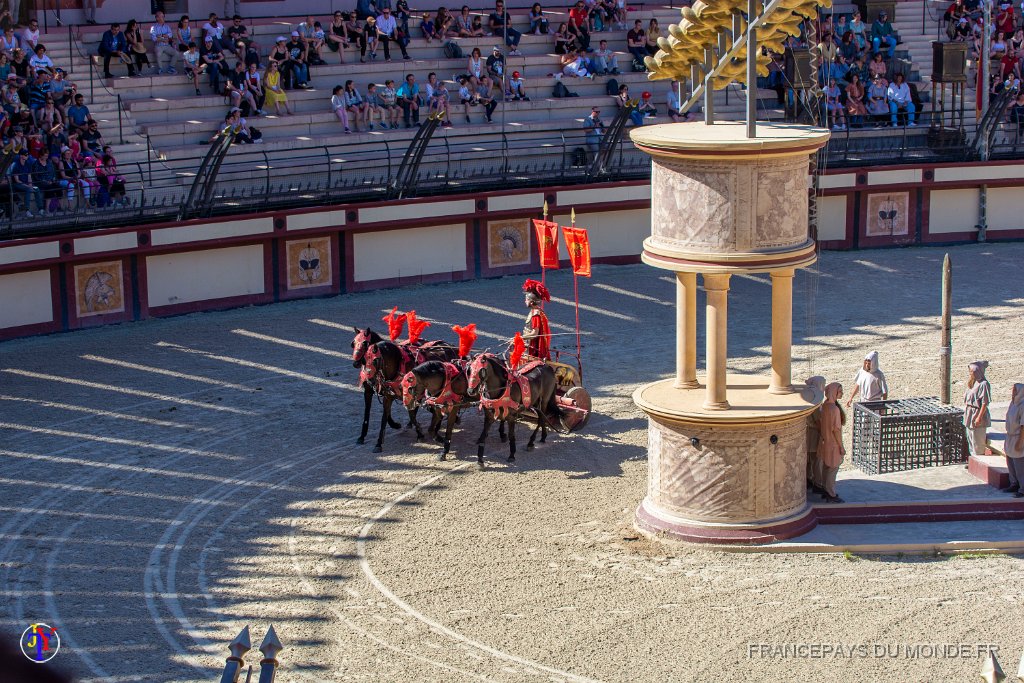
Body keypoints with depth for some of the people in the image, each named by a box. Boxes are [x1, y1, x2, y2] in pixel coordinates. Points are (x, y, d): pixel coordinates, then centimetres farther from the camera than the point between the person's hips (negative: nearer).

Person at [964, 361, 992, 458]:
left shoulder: (983, 384, -18)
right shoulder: (973, 383, 10)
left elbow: (985, 403, -20)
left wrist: (979, 418, -22)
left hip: (977, 416, -10)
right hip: (970, 416, 10)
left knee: (978, 443, -1)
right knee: (970, 440, 18)